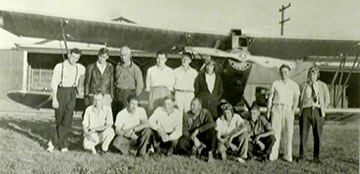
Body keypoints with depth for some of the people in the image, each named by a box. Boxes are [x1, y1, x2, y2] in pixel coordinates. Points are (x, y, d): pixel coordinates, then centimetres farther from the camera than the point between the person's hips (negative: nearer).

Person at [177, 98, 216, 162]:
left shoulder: (205, 113, -14)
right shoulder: (187, 115, -9)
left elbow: (212, 124, -33)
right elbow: (185, 131, -13)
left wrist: (197, 130, -35)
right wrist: (193, 138, -32)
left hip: (203, 137, -1)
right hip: (191, 137, 1)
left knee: (211, 130, -33)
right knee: (181, 143, -30)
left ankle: (210, 154, -22)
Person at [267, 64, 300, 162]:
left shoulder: (294, 85, 12)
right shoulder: (275, 84, 12)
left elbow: (296, 100, 7)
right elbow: (270, 98, 11)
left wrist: (293, 111, -7)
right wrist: (268, 111, 4)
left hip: (288, 109, 0)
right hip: (276, 109, 0)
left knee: (289, 133, -4)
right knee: (275, 132, -5)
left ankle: (288, 156, 2)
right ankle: (273, 155, -1)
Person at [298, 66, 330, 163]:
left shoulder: (323, 86, 6)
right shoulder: (304, 85, 8)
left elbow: (327, 100, 10)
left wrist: (321, 111, 3)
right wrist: (301, 111, 6)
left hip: (317, 111, 0)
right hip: (306, 111, 0)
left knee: (317, 136, 1)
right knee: (303, 135, -1)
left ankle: (316, 158, 11)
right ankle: (302, 156, 10)